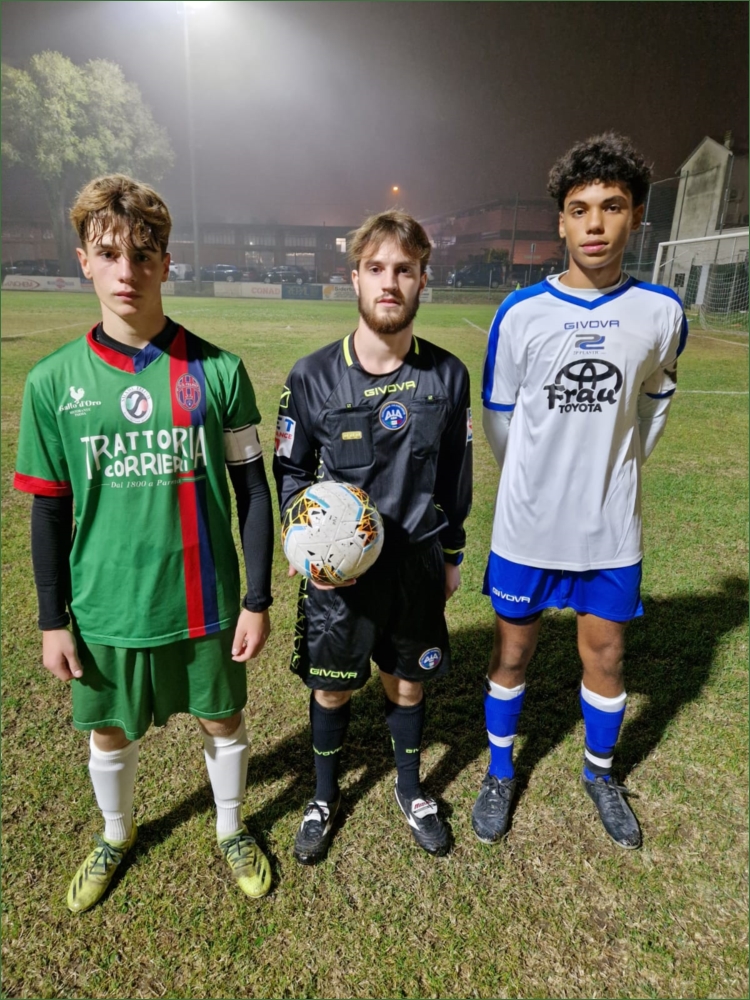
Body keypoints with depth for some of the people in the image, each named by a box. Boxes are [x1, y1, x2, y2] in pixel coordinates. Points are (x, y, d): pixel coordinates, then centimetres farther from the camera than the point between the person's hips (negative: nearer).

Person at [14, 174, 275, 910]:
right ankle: (116, 835, 52)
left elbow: (251, 488, -4)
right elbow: (50, 510, 1)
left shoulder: (218, 372, -10)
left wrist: (258, 599, -4)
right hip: (107, 608, 1)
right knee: (110, 733, 20)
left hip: (206, 601, -1)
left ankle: (231, 830, 47)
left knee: (222, 720, 17)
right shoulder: (53, 382, -6)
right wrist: (53, 619, 3)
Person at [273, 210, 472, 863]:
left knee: (408, 682, 18)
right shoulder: (314, 377, -11)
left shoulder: (448, 376, -5)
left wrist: (452, 556, 10)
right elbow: (290, 469, 1)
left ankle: (410, 788, 46)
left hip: (417, 562, 2)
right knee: (332, 688, 14)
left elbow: (456, 477, 5)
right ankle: (325, 797, 43)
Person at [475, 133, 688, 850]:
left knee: (606, 655, 15)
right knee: (512, 653, 12)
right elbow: (498, 417, 2)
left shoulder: (661, 312, -3)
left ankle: (599, 772, 42)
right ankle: (500, 773, 36)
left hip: (612, 527, 2)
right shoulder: (522, 313, -8)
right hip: (528, 526, -1)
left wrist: (614, 471, 13)